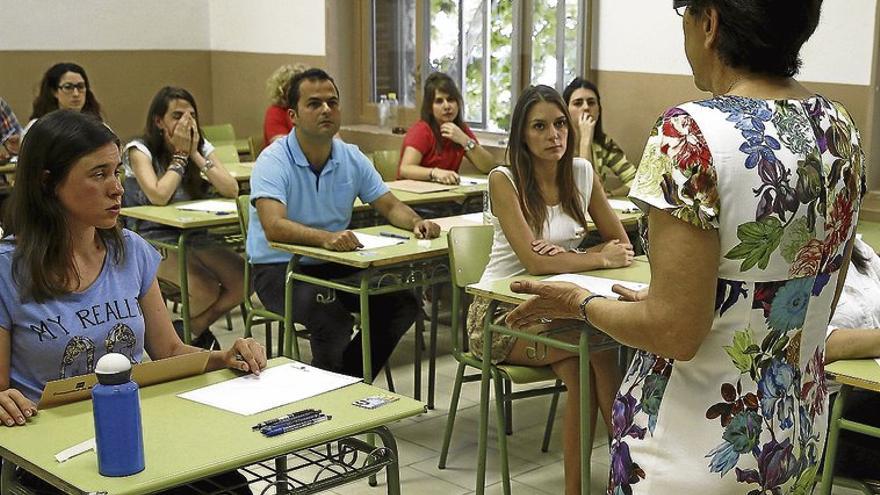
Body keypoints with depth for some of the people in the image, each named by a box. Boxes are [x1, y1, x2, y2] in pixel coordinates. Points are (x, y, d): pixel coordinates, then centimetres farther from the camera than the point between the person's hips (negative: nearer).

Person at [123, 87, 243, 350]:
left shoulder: (202, 146, 7)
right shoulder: (140, 150, -6)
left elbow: (231, 190, -8)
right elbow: (159, 196, -24)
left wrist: (194, 153, -10)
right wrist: (180, 154, -13)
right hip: (154, 238, -5)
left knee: (244, 280, -19)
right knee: (206, 291, -29)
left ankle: (193, 328, 4)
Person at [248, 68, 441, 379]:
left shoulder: (352, 158, 3)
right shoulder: (273, 161, -16)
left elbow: (390, 206, 8)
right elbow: (273, 227, -31)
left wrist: (415, 222, -16)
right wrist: (324, 237, -49)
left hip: (335, 265, 6)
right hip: (279, 269, -6)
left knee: (403, 302, -12)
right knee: (331, 315, -32)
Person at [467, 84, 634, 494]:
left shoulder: (582, 172, 2)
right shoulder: (504, 180, -13)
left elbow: (622, 245, 2)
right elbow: (534, 261, -24)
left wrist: (572, 258, -17)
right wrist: (600, 259, -15)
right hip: (501, 313, -4)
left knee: (582, 370, -28)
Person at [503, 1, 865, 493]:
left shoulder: (693, 134, -23)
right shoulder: (842, 129, -1)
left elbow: (675, 331, -24)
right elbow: (817, 299, 9)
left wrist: (582, 302, -6)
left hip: (698, 448, -7)